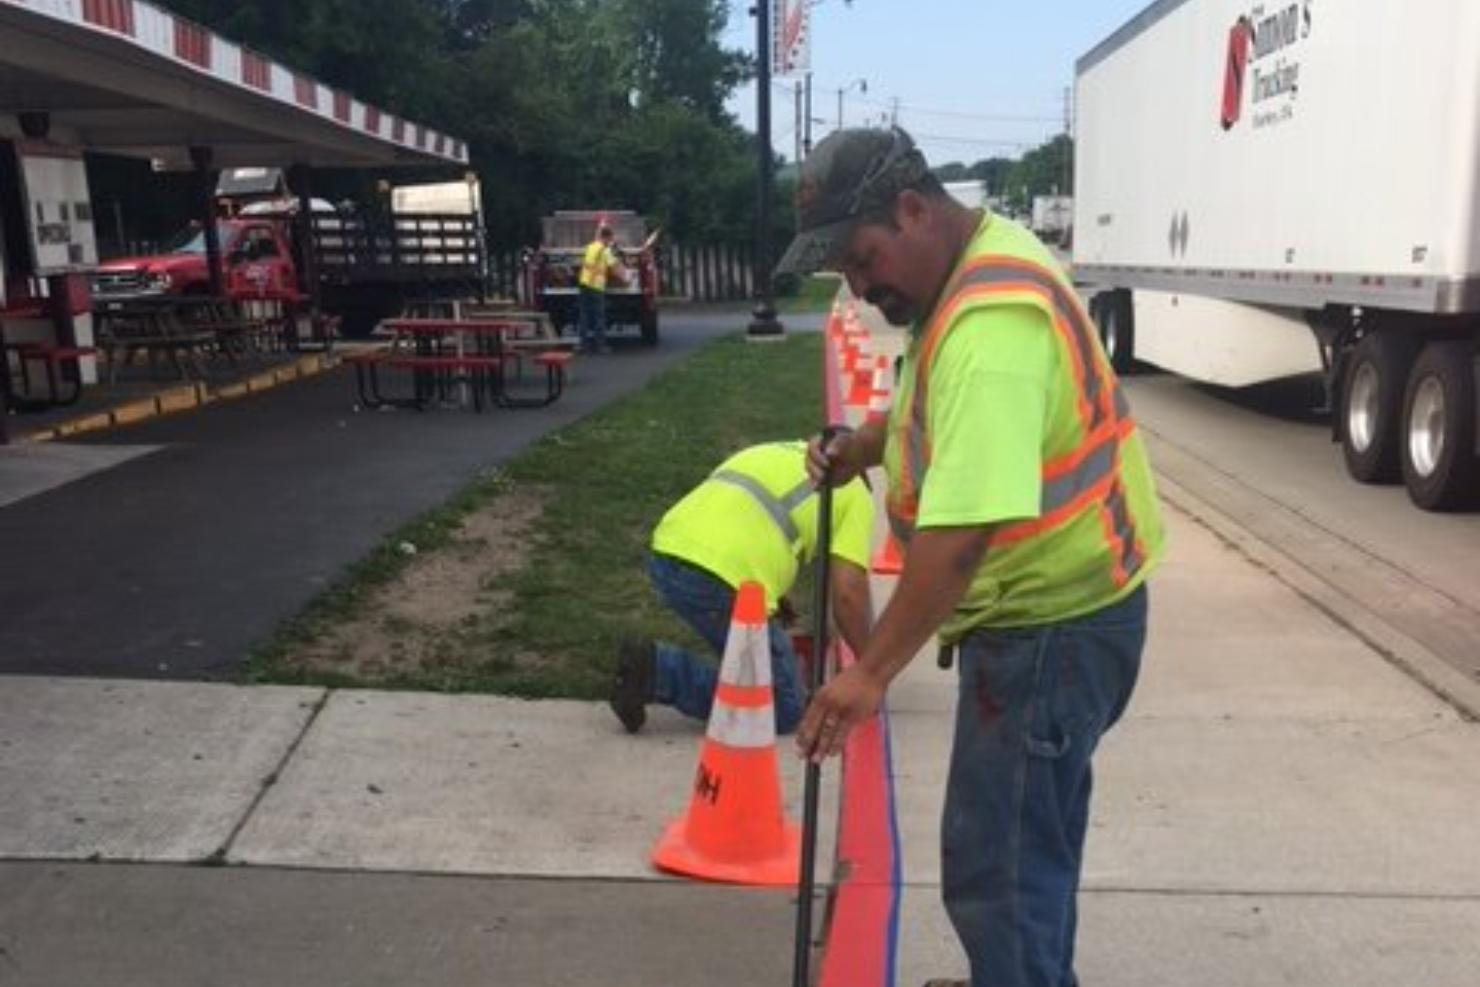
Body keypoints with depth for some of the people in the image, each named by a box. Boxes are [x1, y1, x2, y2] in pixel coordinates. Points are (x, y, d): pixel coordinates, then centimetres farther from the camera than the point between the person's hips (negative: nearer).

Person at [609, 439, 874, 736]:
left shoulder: (775, 454, 31)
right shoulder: (854, 491, 11)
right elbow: (848, 592, 0)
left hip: (664, 556, 8)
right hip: (721, 581, -8)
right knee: (784, 709, 8)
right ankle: (657, 670, -4)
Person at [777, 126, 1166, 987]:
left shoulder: (991, 318, -28)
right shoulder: (978, 262, 6)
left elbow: (961, 527, -34)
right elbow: (957, 412, 23)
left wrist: (873, 671, -31)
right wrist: (863, 447, 10)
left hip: (1052, 623, -11)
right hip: (1049, 604, 11)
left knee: (997, 866, -4)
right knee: (1032, 834, 26)